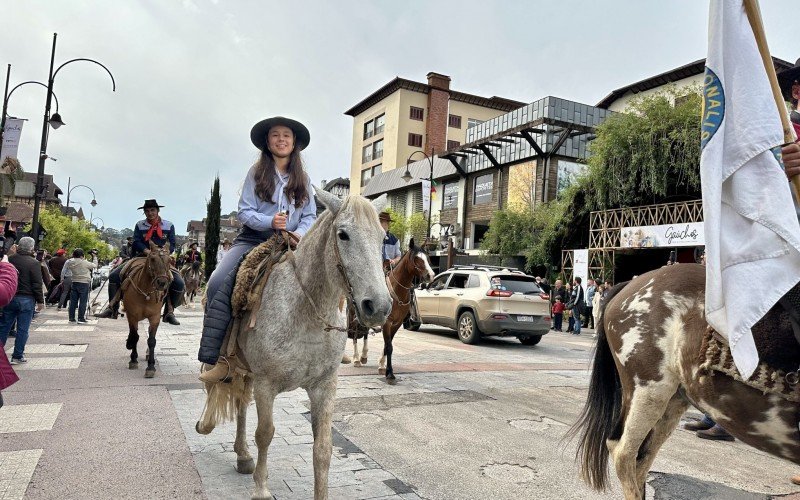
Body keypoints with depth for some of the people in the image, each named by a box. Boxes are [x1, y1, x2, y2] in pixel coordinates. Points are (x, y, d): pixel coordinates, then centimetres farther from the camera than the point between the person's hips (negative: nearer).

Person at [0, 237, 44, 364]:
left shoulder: (10, 259, 1)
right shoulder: (34, 263, -14)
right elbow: (37, 284, -12)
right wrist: (40, 301, -5)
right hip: (26, 300, -4)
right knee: (22, 329, 4)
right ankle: (17, 356, 8)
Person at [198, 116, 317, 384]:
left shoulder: (303, 179, 14)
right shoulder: (256, 172, 7)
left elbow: (310, 216, 9)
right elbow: (244, 212, 0)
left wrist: (300, 233, -13)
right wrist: (270, 222, -18)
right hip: (252, 239, -1)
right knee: (217, 284, -24)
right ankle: (214, 357, -23)